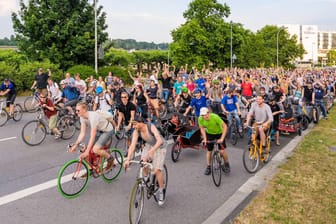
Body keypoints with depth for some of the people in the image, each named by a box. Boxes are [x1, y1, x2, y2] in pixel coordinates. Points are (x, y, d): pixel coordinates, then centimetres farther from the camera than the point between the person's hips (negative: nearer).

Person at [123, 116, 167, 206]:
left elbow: (159, 140, -44)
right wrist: (128, 159, -37)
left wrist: (152, 151, -60)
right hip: (149, 145, 5)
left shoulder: (151, 127, -33)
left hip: (159, 147, -5)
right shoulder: (136, 131, -19)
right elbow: (132, 145, -26)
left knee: (157, 170, -14)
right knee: (142, 161, -22)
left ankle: (162, 191, 7)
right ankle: (146, 177, 9)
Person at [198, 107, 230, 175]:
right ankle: (208, 167, 23)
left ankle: (226, 164, 20)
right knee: (209, 151, 6)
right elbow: (202, 129, -9)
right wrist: (205, 139, -17)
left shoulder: (215, 117, -36)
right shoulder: (200, 119, -26)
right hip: (209, 134, 3)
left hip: (219, 133, -3)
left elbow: (225, 127, -32)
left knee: (222, 151, -8)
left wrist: (222, 138, -36)